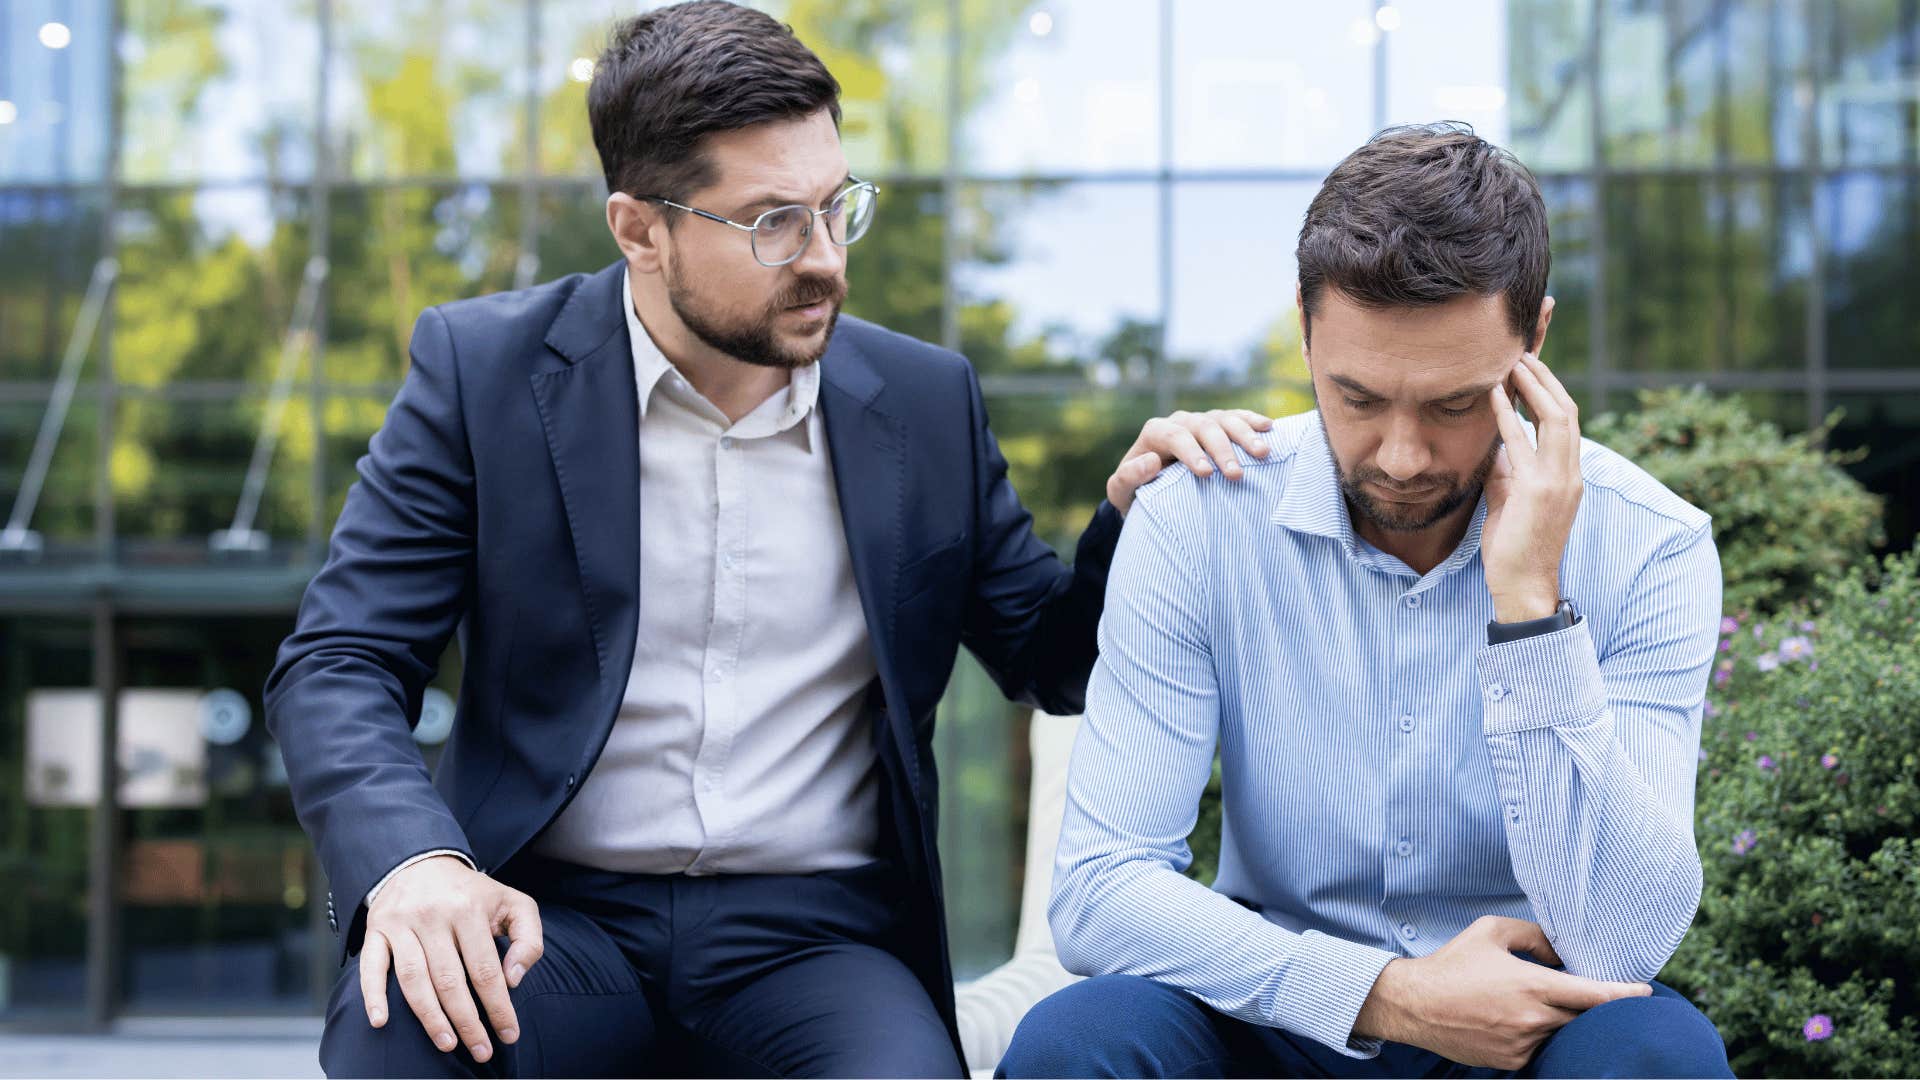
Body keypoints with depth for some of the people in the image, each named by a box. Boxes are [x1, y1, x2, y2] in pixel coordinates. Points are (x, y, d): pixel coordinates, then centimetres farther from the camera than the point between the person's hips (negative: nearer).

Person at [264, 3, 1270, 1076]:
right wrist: (412, 860, -24)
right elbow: (339, 665, -4)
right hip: (556, 918, -1)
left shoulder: (928, 401, 8)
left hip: (813, 936, 1)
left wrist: (1135, 511, -4)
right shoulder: (486, 369, 1)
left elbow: (1051, 659, 17)